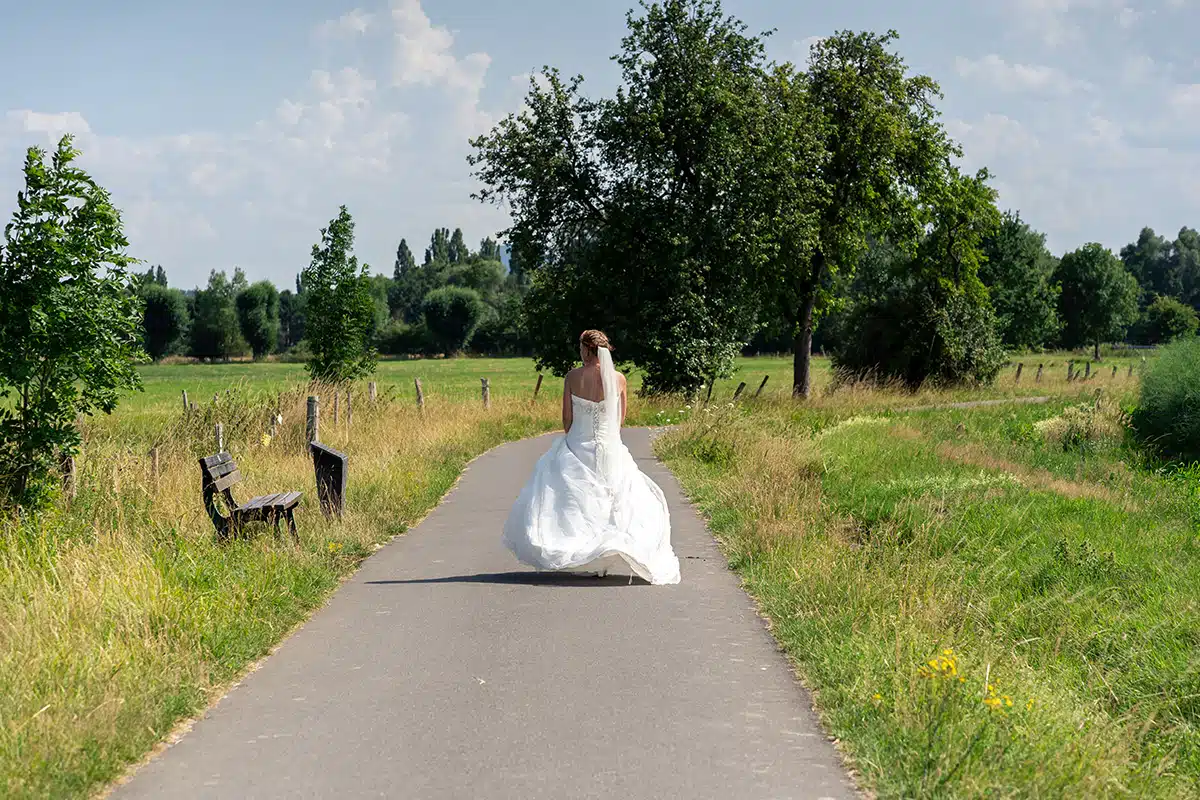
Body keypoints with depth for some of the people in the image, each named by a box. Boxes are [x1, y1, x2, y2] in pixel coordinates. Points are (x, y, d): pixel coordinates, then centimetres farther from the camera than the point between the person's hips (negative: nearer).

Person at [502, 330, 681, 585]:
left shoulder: (573, 377, -9)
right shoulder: (618, 379, -5)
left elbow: (567, 419, -3)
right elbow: (621, 419, 5)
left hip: (577, 447, -1)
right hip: (611, 450, 1)